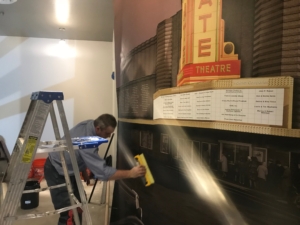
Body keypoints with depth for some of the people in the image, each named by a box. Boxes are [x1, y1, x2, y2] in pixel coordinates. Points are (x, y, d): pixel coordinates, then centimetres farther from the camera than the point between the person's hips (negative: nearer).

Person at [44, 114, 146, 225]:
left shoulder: (89, 124, -9)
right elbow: (103, 172, -37)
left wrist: (85, 173, 14)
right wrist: (131, 173, -34)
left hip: (67, 170, 10)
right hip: (57, 172, -9)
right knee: (69, 213, -12)